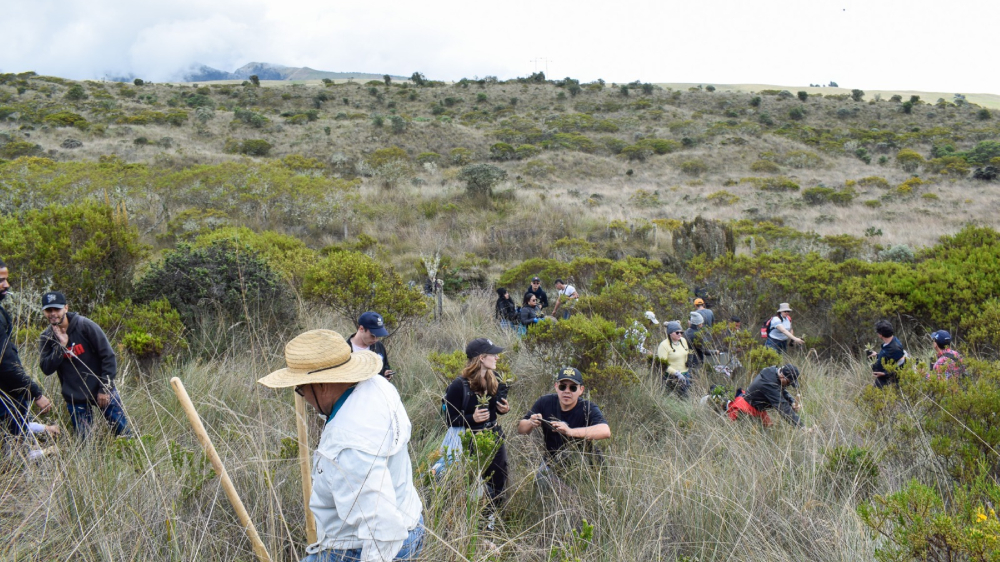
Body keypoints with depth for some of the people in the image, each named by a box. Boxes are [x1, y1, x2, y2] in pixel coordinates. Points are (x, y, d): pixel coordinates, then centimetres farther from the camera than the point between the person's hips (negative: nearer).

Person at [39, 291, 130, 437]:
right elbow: (46, 369, -7)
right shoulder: (46, 337, 1)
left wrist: (105, 388, -11)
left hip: (102, 392, -3)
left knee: (123, 433, -1)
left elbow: (108, 357, -9)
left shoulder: (85, 326, -10)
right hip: (74, 398, 3)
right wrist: (61, 345, -19)